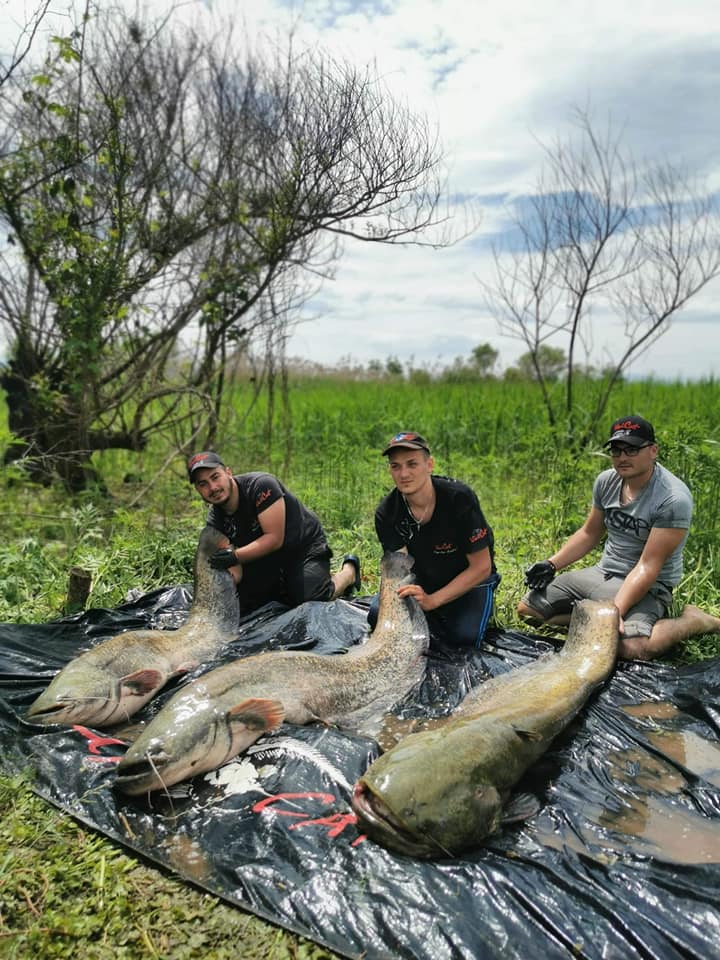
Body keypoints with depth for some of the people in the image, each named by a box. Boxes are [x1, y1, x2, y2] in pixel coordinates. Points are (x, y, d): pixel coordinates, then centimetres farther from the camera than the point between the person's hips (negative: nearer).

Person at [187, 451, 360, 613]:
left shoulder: (260, 485, -29)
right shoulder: (215, 520, -10)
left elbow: (275, 538, -31)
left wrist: (235, 556, -40)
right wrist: (232, 575, -36)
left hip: (305, 544, -6)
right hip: (264, 556, 7)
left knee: (313, 599, -25)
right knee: (240, 604, 2)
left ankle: (349, 571, 5)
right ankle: (282, 586, 26)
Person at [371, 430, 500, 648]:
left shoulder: (459, 497, -28)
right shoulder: (386, 513, -18)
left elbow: (481, 567, -22)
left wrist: (432, 600, -30)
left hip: (469, 580, -3)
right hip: (422, 579, 3)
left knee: (465, 636, -26)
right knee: (378, 615, -18)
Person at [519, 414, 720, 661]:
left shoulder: (673, 499, -22)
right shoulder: (606, 481, 0)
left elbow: (647, 567, -24)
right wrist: (552, 564, 2)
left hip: (646, 586, -6)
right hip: (602, 573, 6)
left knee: (631, 647, -36)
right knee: (527, 608, -1)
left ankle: (693, 620, -6)